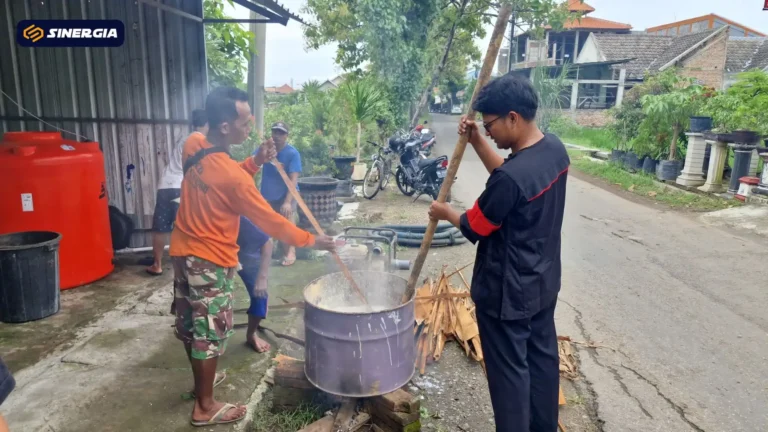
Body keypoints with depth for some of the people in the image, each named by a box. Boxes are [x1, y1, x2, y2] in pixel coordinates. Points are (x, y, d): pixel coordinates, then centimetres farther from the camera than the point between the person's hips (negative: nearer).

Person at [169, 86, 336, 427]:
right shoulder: (231, 175, -27)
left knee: (191, 323, 21)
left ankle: (202, 381, 42)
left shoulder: (192, 146, -4)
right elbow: (268, 220, -20)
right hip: (210, 261, -8)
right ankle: (205, 407, 20)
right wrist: (310, 241, -9)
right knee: (210, 332, 6)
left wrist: (255, 162, -4)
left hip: (182, 251, 9)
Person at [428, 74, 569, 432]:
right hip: (543, 281, 9)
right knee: (542, 356, 23)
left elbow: (474, 227, -16)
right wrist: (476, 141, 4)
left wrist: (445, 213, 3)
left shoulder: (511, 177, -31)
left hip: (506, 291, -9)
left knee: (509, 370, 9)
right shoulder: (555, 149, -4)